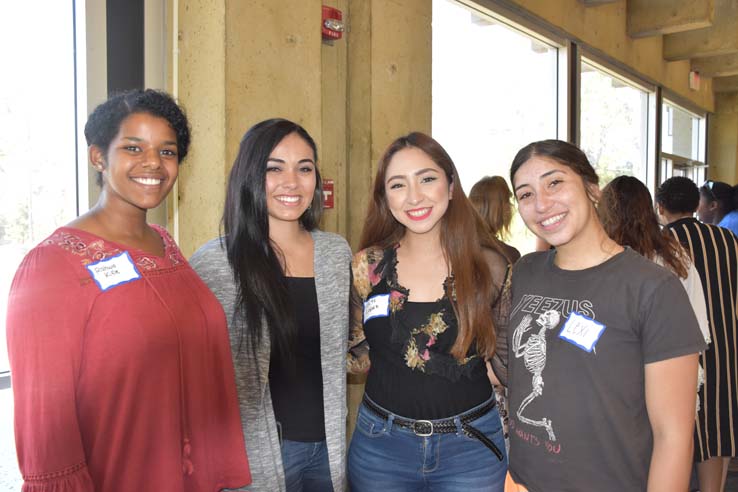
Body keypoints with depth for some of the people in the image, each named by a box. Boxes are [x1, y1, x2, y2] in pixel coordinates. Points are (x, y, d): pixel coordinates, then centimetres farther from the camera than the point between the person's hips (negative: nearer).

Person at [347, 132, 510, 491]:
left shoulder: (490, 266, -7)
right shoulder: (367, 266, -5)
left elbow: (507, 360, 3)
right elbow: (356, 356, 5)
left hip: (471, 448, 0)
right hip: (380, 445, 1)